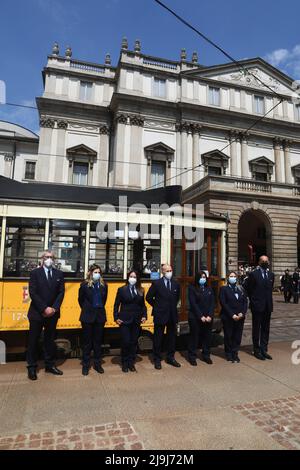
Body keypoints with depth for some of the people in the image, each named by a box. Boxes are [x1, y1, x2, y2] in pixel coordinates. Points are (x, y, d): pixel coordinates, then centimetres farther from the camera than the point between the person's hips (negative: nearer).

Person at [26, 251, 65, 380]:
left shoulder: (59, 274, 5)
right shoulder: (35, 273, -3)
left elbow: (61, 292, 2)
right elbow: (33, 293, -10)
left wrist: (54, 308, -11)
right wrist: (44, 308, -16)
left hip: (52, 313, 3)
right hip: (37, 312, -2)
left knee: (50, 340, 12)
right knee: (33, 340, 6)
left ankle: (50, 365, 23)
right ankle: (32, 367, 19)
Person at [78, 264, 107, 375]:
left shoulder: (103, 285, 0)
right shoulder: (84, 285, -7)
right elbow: (80, 300, 4)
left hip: (100, 316, 2)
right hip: (88, 316, -2)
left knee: (98, 341, 11)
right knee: (87, 341, 8)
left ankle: (97, 363, 24)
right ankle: (85, 365, 21)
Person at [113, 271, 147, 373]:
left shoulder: (141, 290, 7)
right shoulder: (121, 289, -2)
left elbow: (143, 305, 11)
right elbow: (116, 305, 0)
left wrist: (144, 316, 0)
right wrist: (116, 318, -6)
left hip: (136, 321, 3)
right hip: (125, 320, -3)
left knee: (134, 342, 8)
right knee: (126, 342, -1)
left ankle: (131, 363, 23)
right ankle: (124, 363, 18)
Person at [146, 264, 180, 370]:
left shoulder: (176, 284, 5)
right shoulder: (156, 283, -9)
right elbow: (148, 297, -3)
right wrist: (156, 306, 0)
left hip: (172, 315, 4)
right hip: (160, 315, -4)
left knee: (172, 337, 13)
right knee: (158, 338, 6)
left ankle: (170, 357, 29)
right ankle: (157, 359, 19)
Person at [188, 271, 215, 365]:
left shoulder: (209, 289, 10)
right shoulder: (192, 288, -4)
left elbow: (212, 303, 4)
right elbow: (193, 304, -10)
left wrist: (209, 316, -9)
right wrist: (201, 316, -15)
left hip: (208, 318, 4)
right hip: (195, 318, -4)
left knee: (207, 336, 9)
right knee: (194, 336, 4)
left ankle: (206, 356, 23)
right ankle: (192, 357, 15)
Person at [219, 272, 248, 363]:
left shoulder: (241, 289, 12)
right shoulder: (224, 289, -2)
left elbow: (245, 302, 6)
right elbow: (223, 303, -9)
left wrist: (242, 313, -8)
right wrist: (232, 315, -15)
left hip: (240, 317, 4)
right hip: (228, 318, -3)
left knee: (238, 336, 6)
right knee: (228, 336, 7)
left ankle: (235, 354, 21)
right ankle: (229, 354, 21)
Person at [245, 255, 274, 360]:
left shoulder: (271, 274, 7)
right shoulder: (253, 274, -9)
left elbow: (270, 289, 15)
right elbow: (249, 290, -3)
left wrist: (269, 301, 10)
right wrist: (253, 301, 0)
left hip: (267, 306, 5)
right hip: (257, 306, -5)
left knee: (265, 329, 12)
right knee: (256, 329, 6)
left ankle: (264, 350, 23)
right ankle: (257, 350, 17)